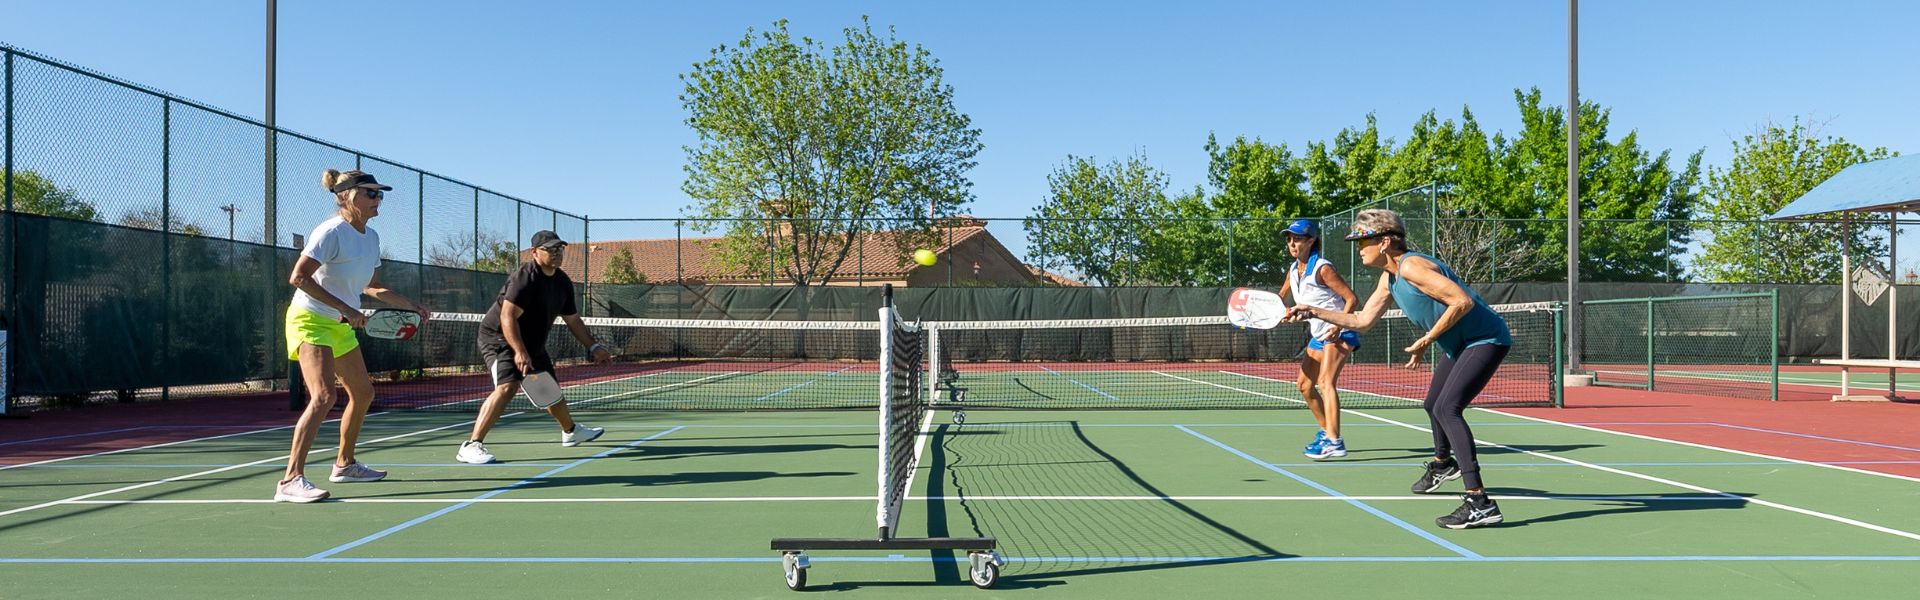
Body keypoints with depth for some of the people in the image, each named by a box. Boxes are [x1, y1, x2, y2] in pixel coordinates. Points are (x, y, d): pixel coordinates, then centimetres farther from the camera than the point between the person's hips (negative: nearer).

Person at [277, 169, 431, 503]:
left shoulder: (371, 237, 8)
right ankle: (290, 481, -25)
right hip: (310, 321, -9)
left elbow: (370, 287, 21)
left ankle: (344, 465, 32)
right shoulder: (331, 232, -18)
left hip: (340, 326, 9)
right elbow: (299, 277, -25)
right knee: (323, 396, -24)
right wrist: (345, 308, -27)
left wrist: (410, 305, 18)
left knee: (363, 393, 16)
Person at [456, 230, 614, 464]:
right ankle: (471, 446, -30)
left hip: (533, 344, 9)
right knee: (507, 386, -28)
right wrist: (519, 352, -41)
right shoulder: (525, 278, -24)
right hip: (500, 339, -9)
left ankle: (571, 432, 44)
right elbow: (507, 317, -32)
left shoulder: (563, 282, 3)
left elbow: (573, 320, 13)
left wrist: (594, 347, 10)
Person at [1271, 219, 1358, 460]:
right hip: (1318, 335, 9)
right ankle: (1326, 431, 30)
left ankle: (1334, 442, -31)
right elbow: (1280, 298, 23)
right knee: (1305, 385, 13)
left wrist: (1338, 327, -27)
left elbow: (1351, 298, -17)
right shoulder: (1293, 270, 7)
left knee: (1326, 382, -24)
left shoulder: (1322, 269, -17)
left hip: (1338, 333, -9)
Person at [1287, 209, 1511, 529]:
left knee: (1447, 408, -24)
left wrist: (1427, 340, -24)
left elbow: (1463, 301, -29)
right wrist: (1315, 311, 7)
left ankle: (1479, 504, -25)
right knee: (1434, 405, 25)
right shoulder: (1389, 278, 7)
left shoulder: (1412, 266, -24)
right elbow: (1362, 320, 13)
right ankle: (1442, 464, 55)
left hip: (1486, 339, -11)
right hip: (1457, 345, 11)